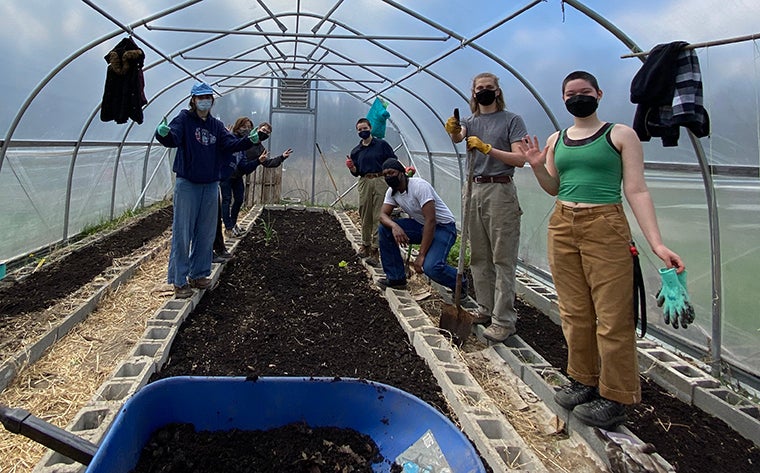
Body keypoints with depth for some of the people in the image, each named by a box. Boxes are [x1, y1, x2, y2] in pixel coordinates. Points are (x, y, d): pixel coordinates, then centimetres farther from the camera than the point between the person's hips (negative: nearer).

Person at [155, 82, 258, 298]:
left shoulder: (216, 125, 11)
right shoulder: (185, 118, -3)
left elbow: (231, 143, -3)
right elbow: (173, 138, -20)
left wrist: (249, 140, -21)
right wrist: (163, 134, -43)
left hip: (210, 185, 5)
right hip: (187, 184, -5)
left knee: (206, 234, 11)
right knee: (182, 233, -3)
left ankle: (198, 274, 25)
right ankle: (179, 281, 4)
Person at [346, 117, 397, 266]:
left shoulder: (382, 144, 5)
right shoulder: (356, 151, 15)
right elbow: (356, 172, 17)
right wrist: (351, 167, -5)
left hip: (381, 180, -3)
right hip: (364, 182, 4)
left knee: (378, 216, -6)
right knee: (365, 216, 6)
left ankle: (375, 249, -6)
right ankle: (365, 244, 20)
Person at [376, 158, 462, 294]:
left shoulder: (419, 186, -24)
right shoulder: (391, 192, 1)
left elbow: (430, 220, -29)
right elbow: (383, 214, -6)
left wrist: (421, 255, -30)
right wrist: (394, 226, -32)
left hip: (443, 227, -8)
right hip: (420, 225, 8)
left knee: (431, 267, -31)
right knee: (384, 229, -9)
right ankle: (396, 278, 2)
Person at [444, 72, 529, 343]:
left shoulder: (512, 120, 1)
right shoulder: (471, 122, 15)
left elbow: (520, 159, -9)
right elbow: (457, 136, -9)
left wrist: (488, 148, -19)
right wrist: (452, 130, -32)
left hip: (500, 191, -6)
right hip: (474, 191, 6)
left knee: (503, 258, -6)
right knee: (479, 257, 11)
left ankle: (504, 320, -3)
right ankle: (486, 309, 22)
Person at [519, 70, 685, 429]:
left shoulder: (621, 135, 0)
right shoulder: (555, 140, 13)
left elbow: (636, 191, -5)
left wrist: (656, 243, -14)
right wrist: (537, 167, 0)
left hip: (605, 228, -5)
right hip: (562, 226, 5)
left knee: (612, 316, -2)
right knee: (574, 312, 10)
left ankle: (615, 398, 11)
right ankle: (583, 381, 26)